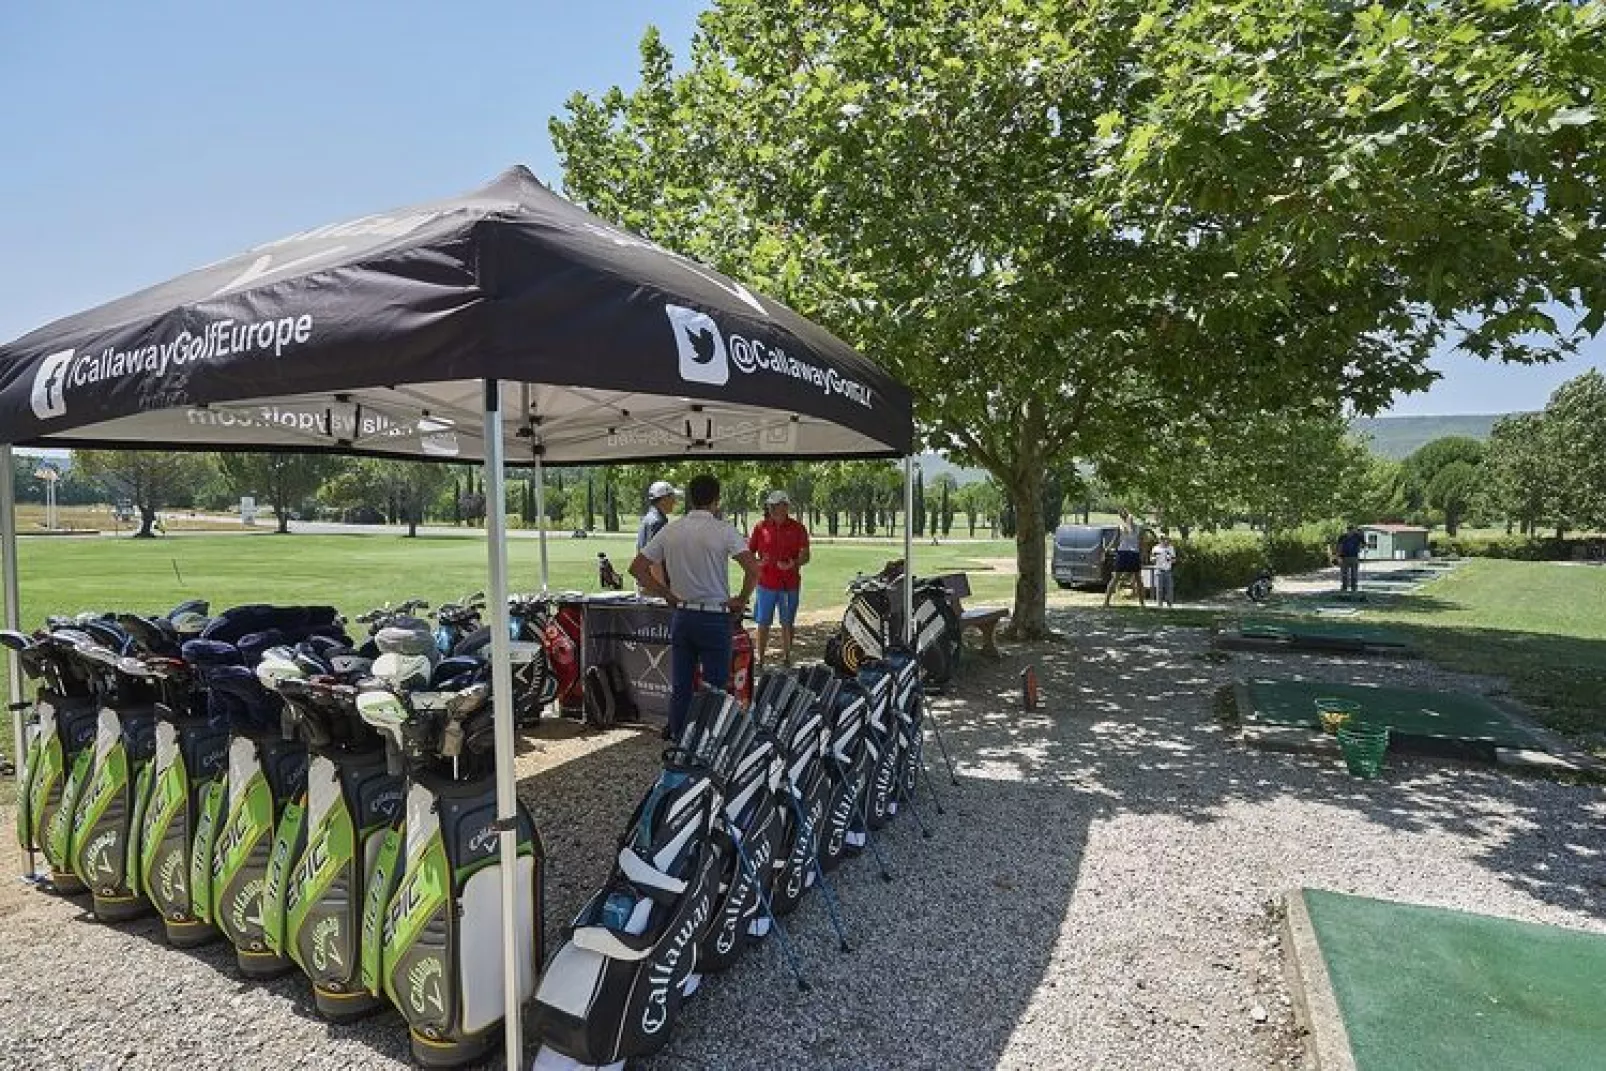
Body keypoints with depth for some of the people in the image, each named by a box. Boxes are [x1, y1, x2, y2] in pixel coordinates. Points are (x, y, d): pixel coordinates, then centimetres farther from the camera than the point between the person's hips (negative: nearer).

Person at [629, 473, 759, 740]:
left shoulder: (670, 531, 3)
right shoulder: (723, 530, -10)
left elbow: (637, 568, 4)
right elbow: (753, 568, -20)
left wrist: (667, 595, 8)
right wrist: (741, 600, -6)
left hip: (681, 615, 5)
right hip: (714, 617, -4)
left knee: (679, 686, 13)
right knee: (715, 687, 4)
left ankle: (677, 741, 21)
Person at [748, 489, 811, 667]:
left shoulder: (797, 528, 1)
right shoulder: (760, 527, 3)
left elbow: (805, 556, -1)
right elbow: (749, 552, 8)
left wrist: (794, 564, -21)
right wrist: (758, 562, -13)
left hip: (790, 584, 0)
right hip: (766, 583, 0)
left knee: (787, 623, 10)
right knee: (763, 623, 4)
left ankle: (786, 658, 21)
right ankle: (761, 659, 12)